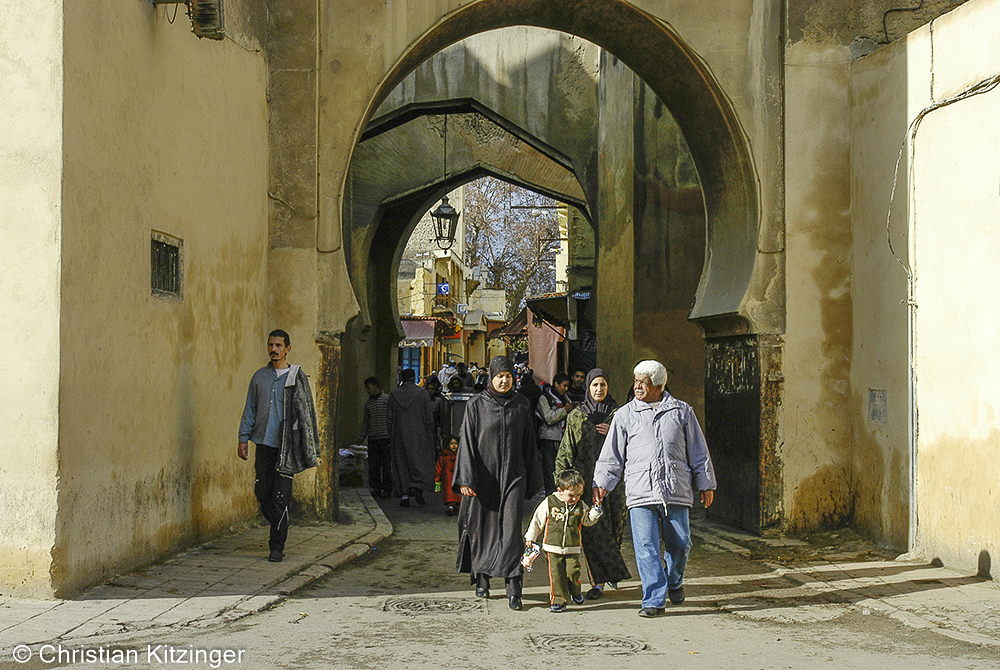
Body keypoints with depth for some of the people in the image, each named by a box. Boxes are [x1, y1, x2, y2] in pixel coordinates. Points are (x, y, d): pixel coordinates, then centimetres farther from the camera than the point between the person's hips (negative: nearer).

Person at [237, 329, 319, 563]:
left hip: (286, 446, -4)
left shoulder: (297, 377, 1)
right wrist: (243, 439, 6)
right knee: (262, 493, 5)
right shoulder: (259, 376, 11)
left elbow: (307, 411, 2)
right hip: (263, 444, 4)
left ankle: (277, 546, 2)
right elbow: (250, 410, 14)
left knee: (280, 497, -5)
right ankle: (278, 530, 28)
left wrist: (310, 448, -2)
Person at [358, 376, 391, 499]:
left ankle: (387, 488, 3)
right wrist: (362, 436, 13)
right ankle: (376, 487, 11)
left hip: (385, 437, -5)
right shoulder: (368, 403, 16)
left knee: (386, 463, -3)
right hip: (372, 438, 5)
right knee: (373, 464, 3)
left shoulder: (387, 399, 1)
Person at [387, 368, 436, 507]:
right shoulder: (422, 394, -5)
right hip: (419, 435, -2)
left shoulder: (394, 395, 1)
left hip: (400, 435, 2)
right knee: (422, 462, 5)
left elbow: (389, 417, 4)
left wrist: (392, 435, 12)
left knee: (401, 464, 7)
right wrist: (430, 434, 6)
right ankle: (418, 487, -16)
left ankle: (404, 495, 4)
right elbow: (429, 416, -5)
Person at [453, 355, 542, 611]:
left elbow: (529, 444, 11)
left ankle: (514, 590, -11)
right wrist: (466, 479, -10)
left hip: (512, 475, 1)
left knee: (511, 530, -8)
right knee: (481, 528, 7)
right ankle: (481, 580, 24)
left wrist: (532, 480, 10)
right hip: (483, 475, -1)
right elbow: (467, 443, -3)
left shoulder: (521, 405, 7)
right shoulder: (476, 405, 0)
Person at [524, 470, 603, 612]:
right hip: (553, 549, -1)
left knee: (573, 572, -7)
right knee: (556, 575, -6)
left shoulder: (580, 506, 5)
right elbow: (537, 521, 6)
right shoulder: (548, 503, -3)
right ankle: (559, 600, 3)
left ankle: (575, 592, 21)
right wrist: (530, 537, 6)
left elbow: (588, 520, 17)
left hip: (572, 549, 2)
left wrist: (596, 510, 1)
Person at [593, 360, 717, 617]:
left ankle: (674, 581, 33)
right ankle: (654, 600, -2)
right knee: (646, 547, -8)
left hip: (676, 490, 1)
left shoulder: (682, 411, 11)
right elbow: (612, 455, 13)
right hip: (640, 491, 0)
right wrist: (601, 483, 4)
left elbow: (698, 451, 15)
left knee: (680, 543, 3)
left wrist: (706, 484, 14)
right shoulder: (625, 415, 10)